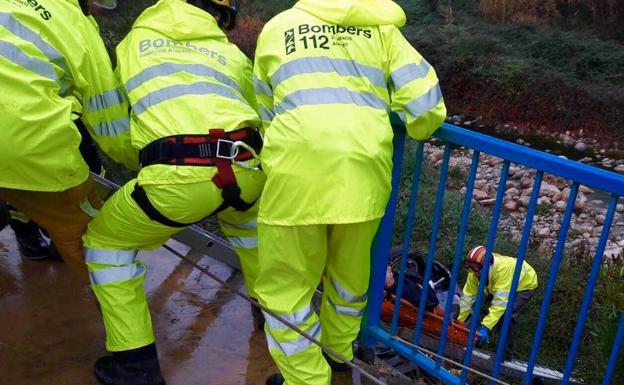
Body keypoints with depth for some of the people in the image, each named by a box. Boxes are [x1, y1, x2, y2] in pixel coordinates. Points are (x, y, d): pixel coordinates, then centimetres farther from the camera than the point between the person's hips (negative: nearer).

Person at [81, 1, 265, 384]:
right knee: (245, 221, 39)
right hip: (249, 170, 4)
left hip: (178, 175, -3)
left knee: (105, 243, 21)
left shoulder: (132, 41, 25)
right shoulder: (233, 54, 25)